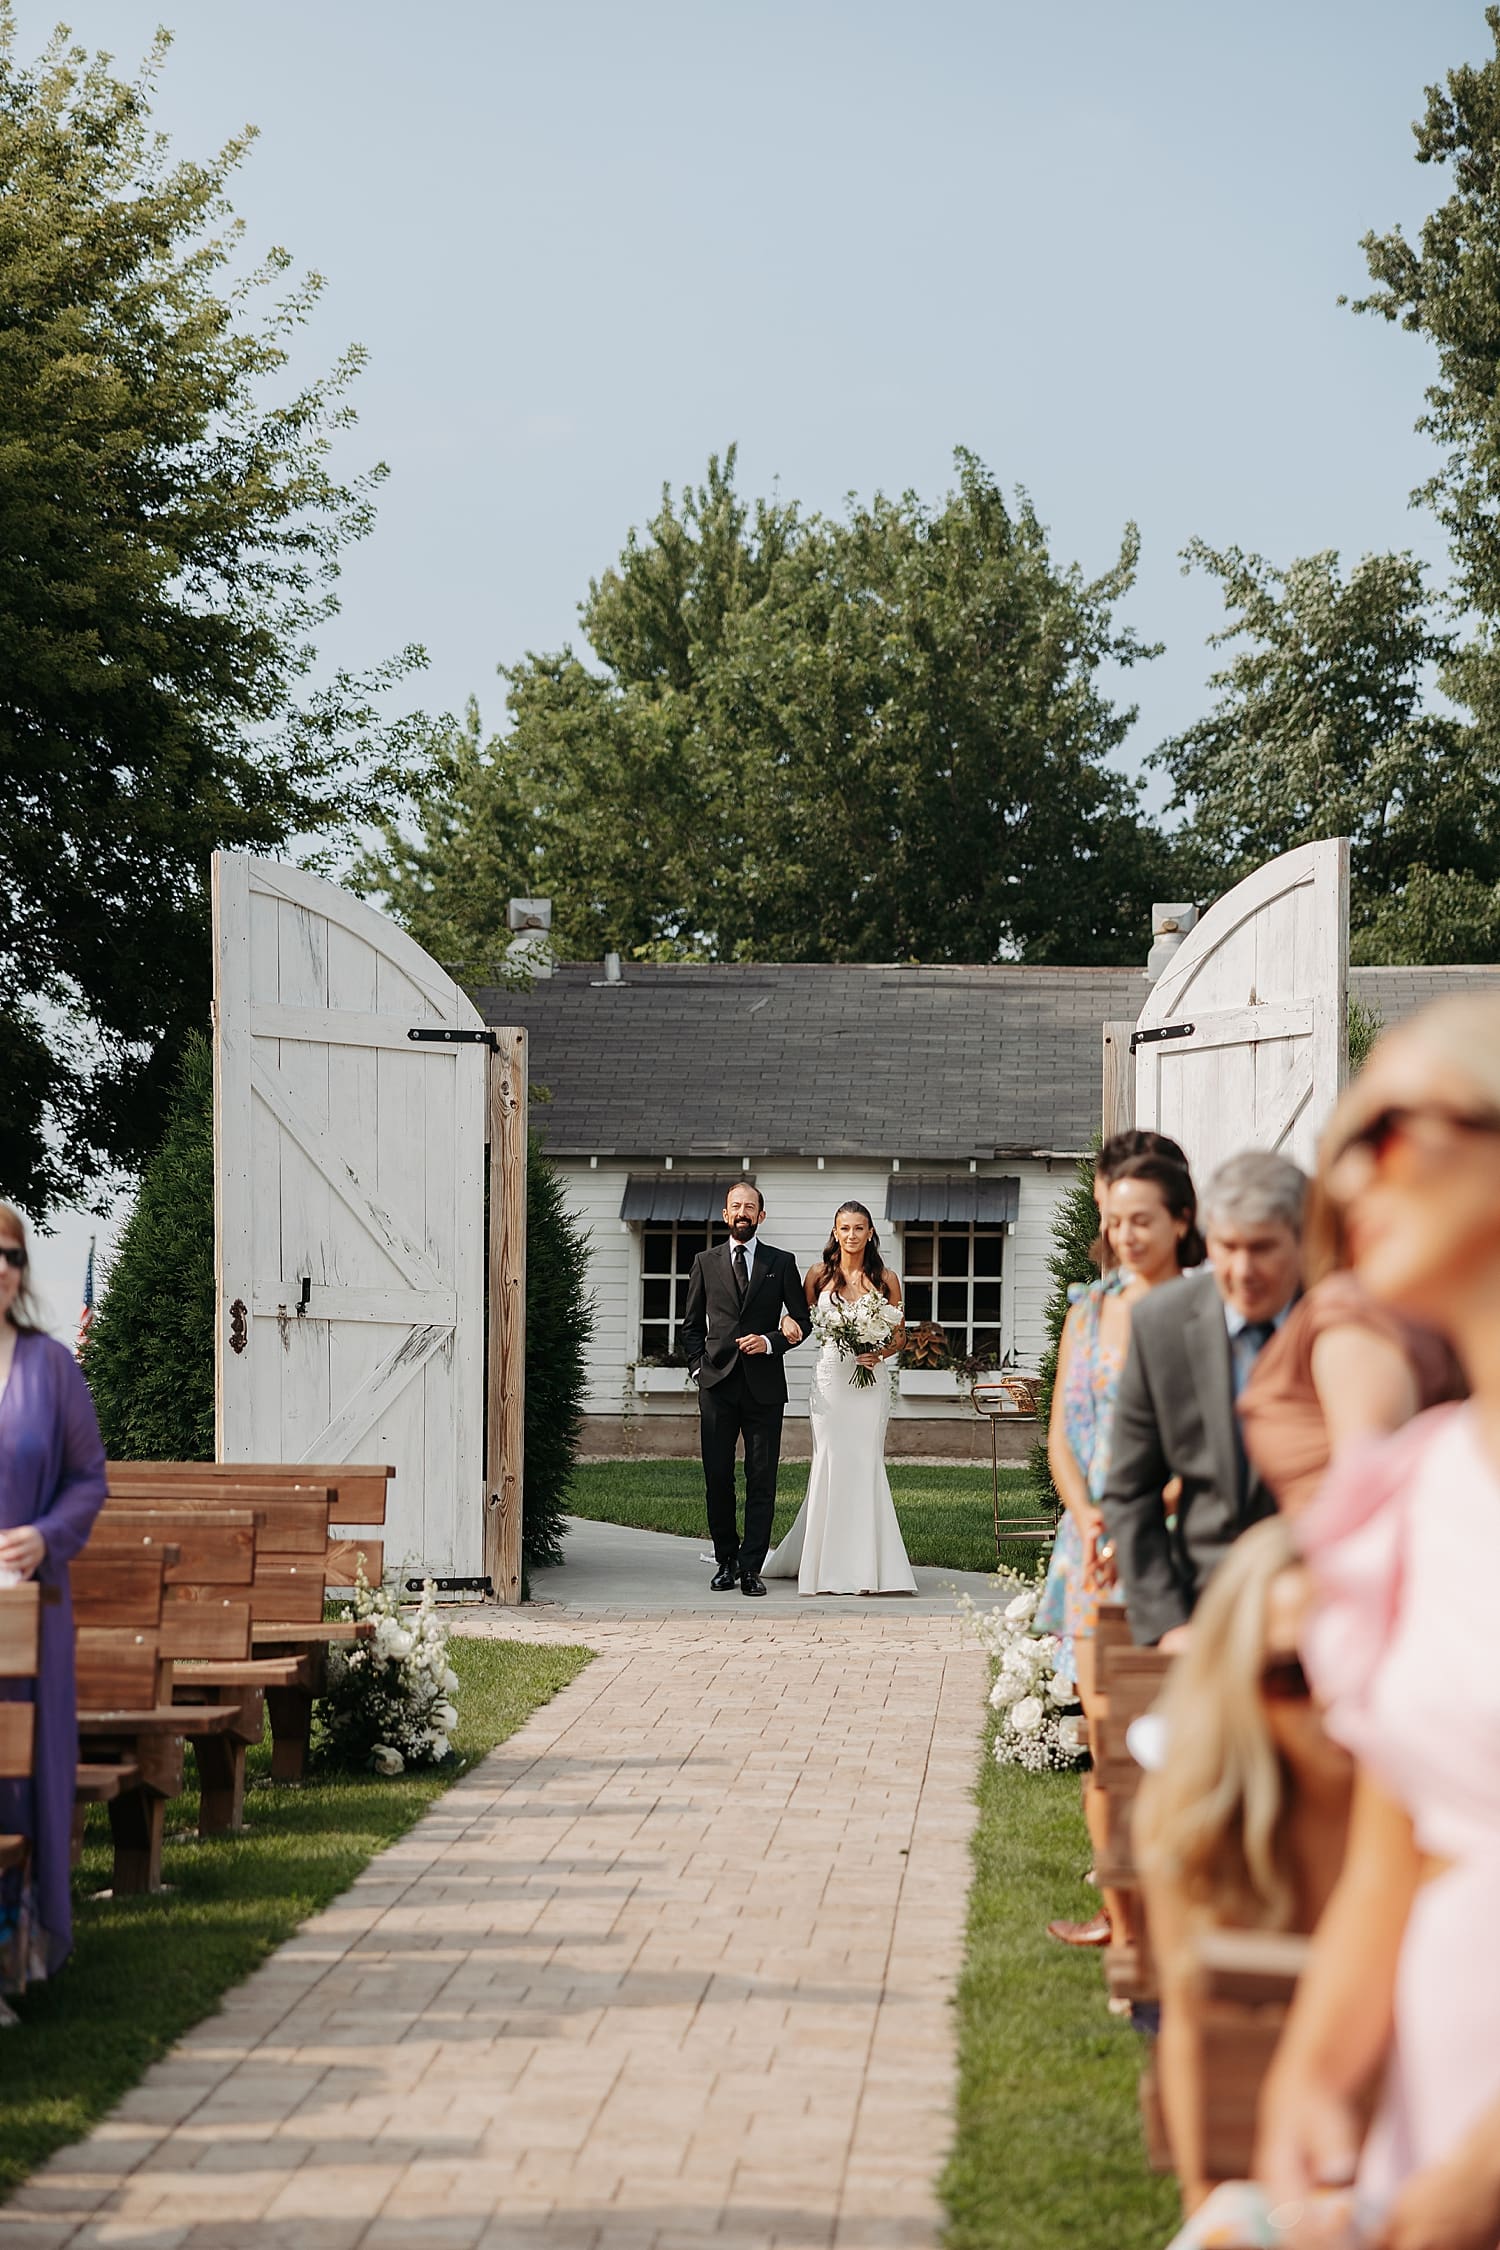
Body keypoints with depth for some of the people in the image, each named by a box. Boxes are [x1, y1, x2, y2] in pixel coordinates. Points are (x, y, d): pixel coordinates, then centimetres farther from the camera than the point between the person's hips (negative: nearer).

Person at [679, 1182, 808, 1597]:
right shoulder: (705, 1262, 11)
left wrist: (770, 1341, -8)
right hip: (717, 1384, 1)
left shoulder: (781, 1263, 8)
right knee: (717, 1478, 1)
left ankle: (750, 1567, -1)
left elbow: (800, 1322, 9)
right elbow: (691, 1325, 15)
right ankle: (725, 1560, 12)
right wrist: (698, 1366, 2)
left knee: (762, 1480, -3)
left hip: (764, 1386, -1)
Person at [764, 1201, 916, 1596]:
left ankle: (867, 1565, 1)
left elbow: (899, 1334, 9)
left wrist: (880, 1353, -8)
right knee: (831, 1463, -4)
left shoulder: (885, 1279, 5)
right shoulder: (820, 1274, 6)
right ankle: (827, 1566, 5)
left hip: (869, 1381, 0)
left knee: (866, 1465, -4)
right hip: (830, 1379, 0)